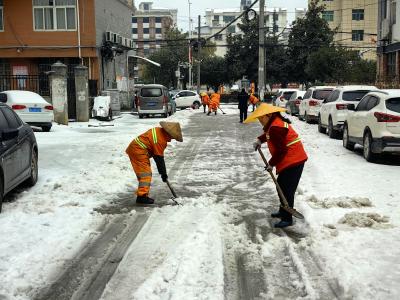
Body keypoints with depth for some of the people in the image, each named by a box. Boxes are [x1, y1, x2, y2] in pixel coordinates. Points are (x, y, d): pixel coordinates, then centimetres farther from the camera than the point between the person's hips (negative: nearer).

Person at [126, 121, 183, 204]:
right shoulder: (161, 141, -23)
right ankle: (142, 196, -13)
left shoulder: (159, 130, 5)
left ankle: (142, 195, 21)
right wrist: (163, 173, -8)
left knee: (145, 173, 15)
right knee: (145, 173, -10)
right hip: (138, 151, -10)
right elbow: (159, 159, -17)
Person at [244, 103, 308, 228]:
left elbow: (280, 150, -22)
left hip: (293, 162, -11)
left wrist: (272, 163, -10)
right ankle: (283, 211, 34)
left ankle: (287, 219, -3)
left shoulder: (275, 127, -23)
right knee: (281, 186, 19)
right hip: (291, 161, 11)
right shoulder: (275, 123, 11)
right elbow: (268, 134, 33)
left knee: (287, 189, -9)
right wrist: (259, 140, 15)